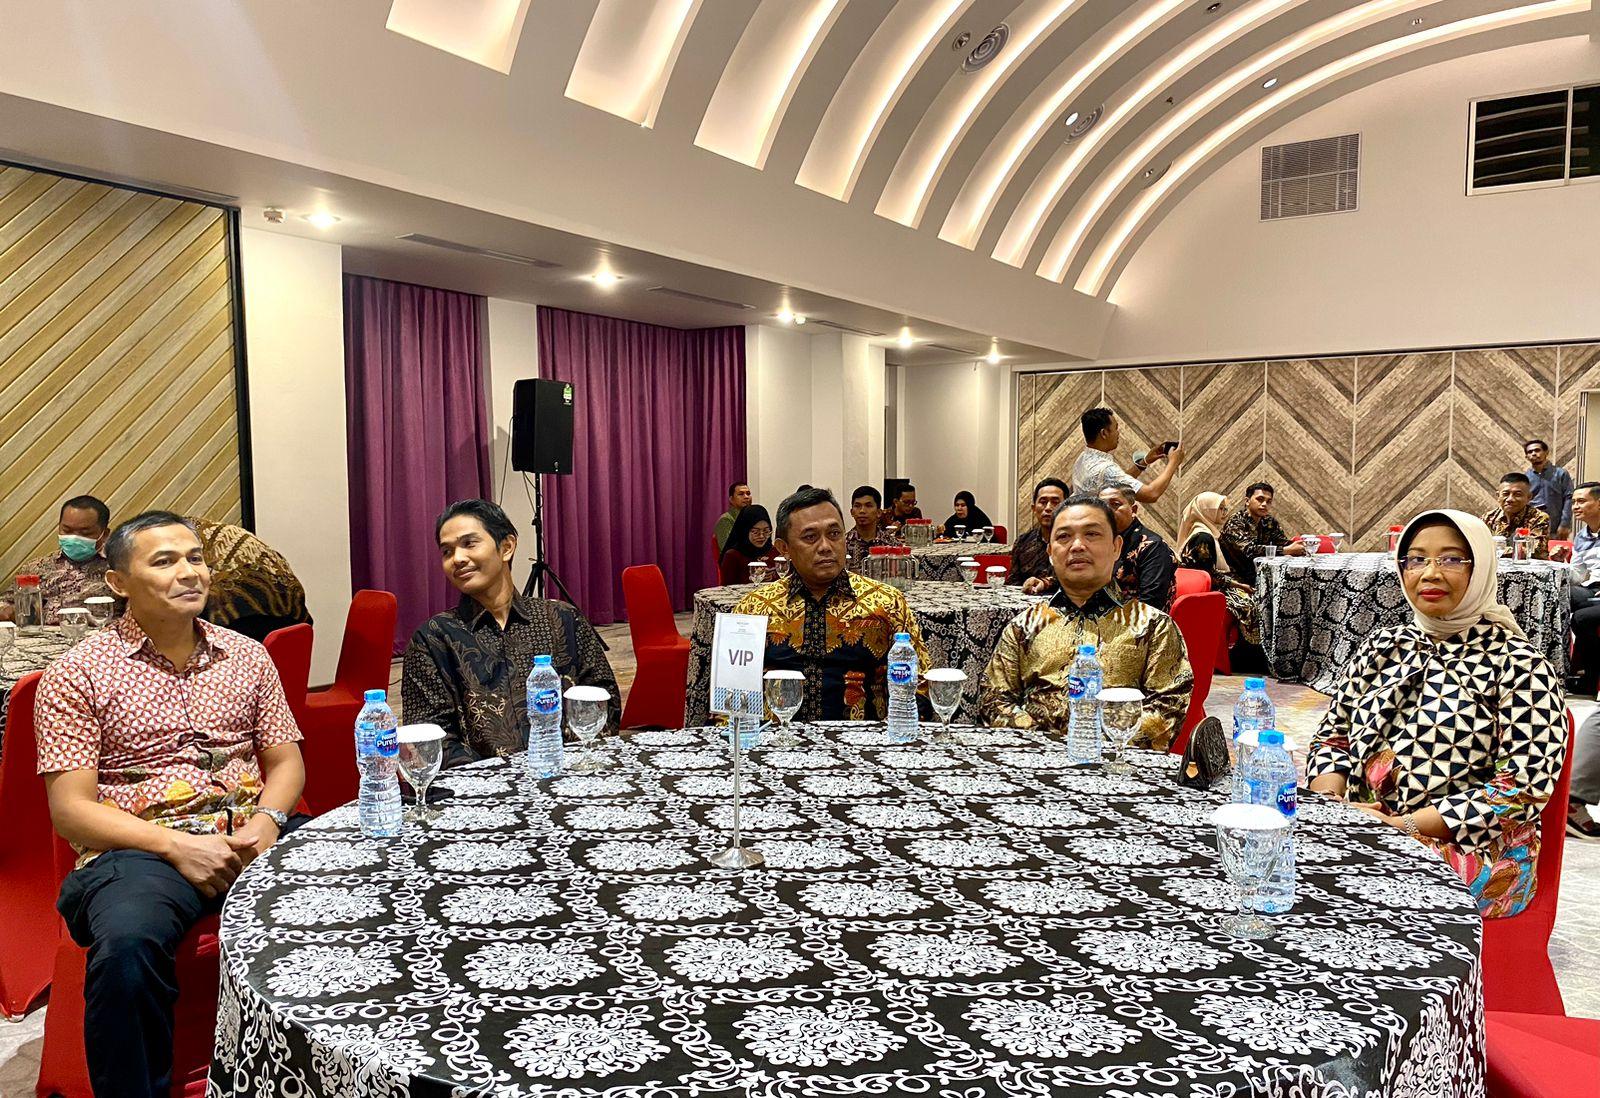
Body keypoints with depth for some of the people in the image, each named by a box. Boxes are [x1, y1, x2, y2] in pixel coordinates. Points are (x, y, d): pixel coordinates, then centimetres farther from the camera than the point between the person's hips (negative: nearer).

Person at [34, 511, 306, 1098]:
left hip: (250, 836, 3)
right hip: (139, 848, -3)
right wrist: (175, 844, -15)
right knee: (127, 945, -37)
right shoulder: (77, 674, 4)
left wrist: (267, 820, -8)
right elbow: (71, 809, -2)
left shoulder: (246, 656, 15)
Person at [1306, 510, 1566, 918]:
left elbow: (1525, 786, -11)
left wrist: (1405, 825, -18)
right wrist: (1330, 803, -9)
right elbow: (1332, 738, 14)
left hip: (1472, 853, -5)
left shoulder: (1516, 663, -4)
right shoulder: (1380, 647, 11)